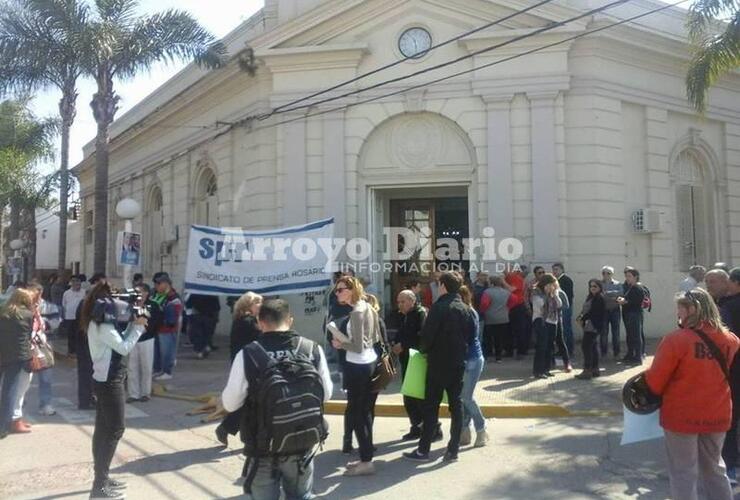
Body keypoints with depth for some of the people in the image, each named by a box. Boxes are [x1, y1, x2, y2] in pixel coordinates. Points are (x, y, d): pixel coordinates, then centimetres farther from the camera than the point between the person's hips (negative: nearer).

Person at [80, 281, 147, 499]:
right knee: (115, 429, -5)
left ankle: (102, 478, 25)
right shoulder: (103, 325, -20)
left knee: (103, 429, 15)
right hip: (110, 381, -10)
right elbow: (124, 348, -21)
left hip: (105, 379, 10)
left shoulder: (101, 322, 10)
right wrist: (138, 326, -12)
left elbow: (119, 341, 12)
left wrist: (133, 324, 2)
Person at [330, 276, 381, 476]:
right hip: (369, 362, 10)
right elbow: (376, 338, 16)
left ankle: (366, 461, 2)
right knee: (364, 411, 16)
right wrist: (345, 340, 15)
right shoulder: (367, 308, 9)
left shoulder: (356, 313, -19)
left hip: (358, 366, -10)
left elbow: (358, 347, -22)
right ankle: (366, 457, 25)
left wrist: (340, 344, -6)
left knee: (355, 413, -3)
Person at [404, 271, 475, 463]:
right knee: (456, 405, 10)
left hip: (438, 363, -5)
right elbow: (470, 335, 7)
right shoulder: (466, 309, 5)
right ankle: (453, 450, 13)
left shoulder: (439, 307, -14)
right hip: (458, 364, 6)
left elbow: (427, 334, -16)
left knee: (431, 407, 2)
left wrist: (425, 350, 2)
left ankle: (423, 449, 7)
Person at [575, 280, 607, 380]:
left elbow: (592, 312, -17)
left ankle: (587, 371, -10)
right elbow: (585, 309, 15)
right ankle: (595, 369, 20)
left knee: (586, 346, -11)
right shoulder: (591, 297, 18)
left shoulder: (600, 299, -11)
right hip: (589, 326, 10)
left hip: (593, 326, -10)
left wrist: (583, 319, -11)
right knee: (593, 346, 13)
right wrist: (580, 317, -2)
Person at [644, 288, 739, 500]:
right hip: (718, 416, 5)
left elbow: (654, 381, -14)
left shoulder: (676, 339, -20)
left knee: (683, 472, 9)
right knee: (714, 468, 23)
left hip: (682, 416, -5)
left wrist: (648, 397, 6)